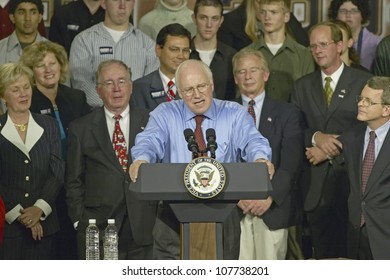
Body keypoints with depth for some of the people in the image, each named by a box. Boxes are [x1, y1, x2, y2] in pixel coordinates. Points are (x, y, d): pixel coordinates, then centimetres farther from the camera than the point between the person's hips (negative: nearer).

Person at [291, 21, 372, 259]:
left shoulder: (364, 82, -1)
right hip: (315, 185, 3)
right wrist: (316, 137, -13)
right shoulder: (303, 86, 13)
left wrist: (331, 150, -11)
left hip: (351, 180, -3)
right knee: (323, 253, 8)